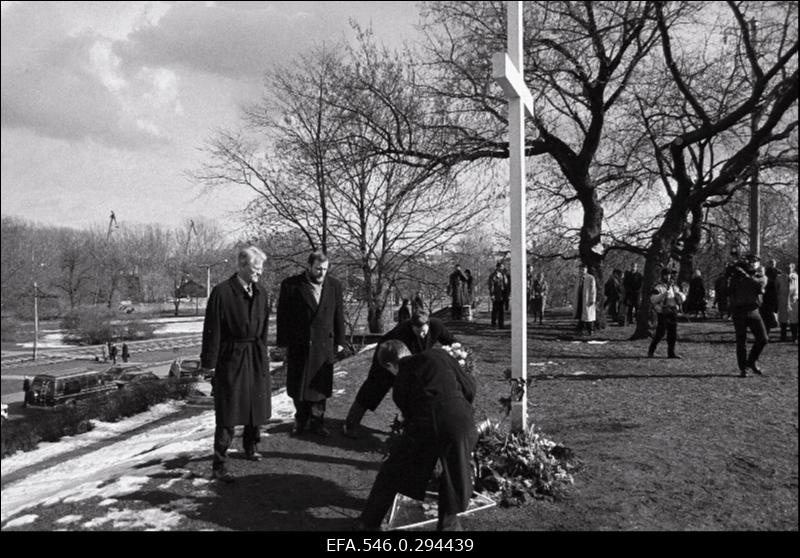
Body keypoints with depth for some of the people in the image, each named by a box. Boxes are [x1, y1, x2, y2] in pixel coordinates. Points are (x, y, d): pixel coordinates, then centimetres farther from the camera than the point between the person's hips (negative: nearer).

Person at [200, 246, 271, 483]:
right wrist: (208, 363, -10)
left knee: (257, 407, 16)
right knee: (228, 413, -3)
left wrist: (263, 353, 12)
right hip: (231, 358, -6)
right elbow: (212, 330, -11)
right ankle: (219, 465, 7)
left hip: (257, 357, 6)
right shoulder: (222, 292, -13)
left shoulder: (260, 293, 6)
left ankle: (251, 445, 40)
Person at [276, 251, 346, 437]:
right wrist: (283, 342, -6)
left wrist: (339, 341, 5)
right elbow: (283, 315, -4)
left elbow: (338, 315, 6)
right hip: (298, 345, -1)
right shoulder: (291, 285, -6)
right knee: (298, 386, 8)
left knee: (320, 385, 7)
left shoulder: (334, 285, 2)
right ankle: (301, 421, 25)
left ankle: (317, 422, 20)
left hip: (324, 344, 2)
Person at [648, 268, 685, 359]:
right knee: (660, 333, -8)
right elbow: (653, 299, -16)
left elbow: (683, 298, 11)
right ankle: (651, 351, 4)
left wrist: (678, 294, -11)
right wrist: (665, 294, -24)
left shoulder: (674, 287, 15)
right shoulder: (658, 287, -3)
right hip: (663, 313, -6)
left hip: (673, 313, 6)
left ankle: (671, 353, 12)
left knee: (673, 334, 5)